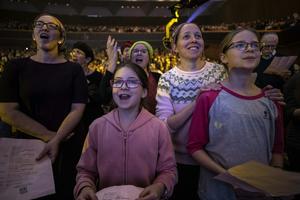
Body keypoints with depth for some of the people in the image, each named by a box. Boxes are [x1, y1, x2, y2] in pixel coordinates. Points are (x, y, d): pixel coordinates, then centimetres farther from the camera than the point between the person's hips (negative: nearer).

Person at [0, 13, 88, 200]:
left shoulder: (74, 69, -1)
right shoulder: (16, 67, 0)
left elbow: (77, 109, -8)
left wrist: (56, 140, -20)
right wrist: (48, 135, -14)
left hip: (69, 144, 0)